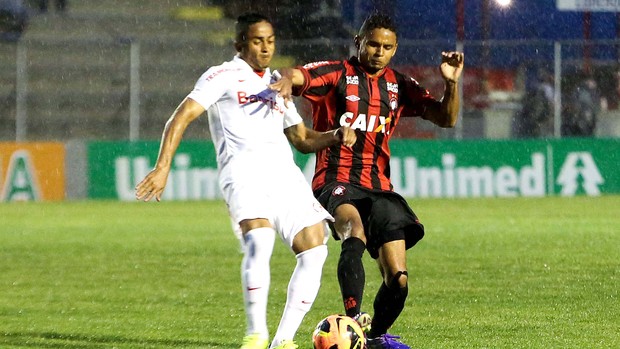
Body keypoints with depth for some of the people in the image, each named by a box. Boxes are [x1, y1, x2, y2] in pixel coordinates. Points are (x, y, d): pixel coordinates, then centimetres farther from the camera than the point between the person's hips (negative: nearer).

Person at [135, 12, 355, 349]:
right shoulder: (223, 77, 11)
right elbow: (180, 118, 2)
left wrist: (336, 135, 13)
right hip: (244, 170, -7)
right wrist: (162, 167, -11)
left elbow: (303, 139, 34)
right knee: (259, 241, -30)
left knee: (314, 249, -7)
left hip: (284, 171, 7)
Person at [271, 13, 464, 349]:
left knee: (397, 278, -2)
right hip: (335, 183, -5)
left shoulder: (399, 86, 14)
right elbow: (293, 75, -16)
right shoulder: (337, 74, 0)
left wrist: (451, 84, -7)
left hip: (378, 187, 5)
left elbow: (446, 118, 11)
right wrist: (286, 80, -40)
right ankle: (355, 318, -50)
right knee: (355, 232, -38)